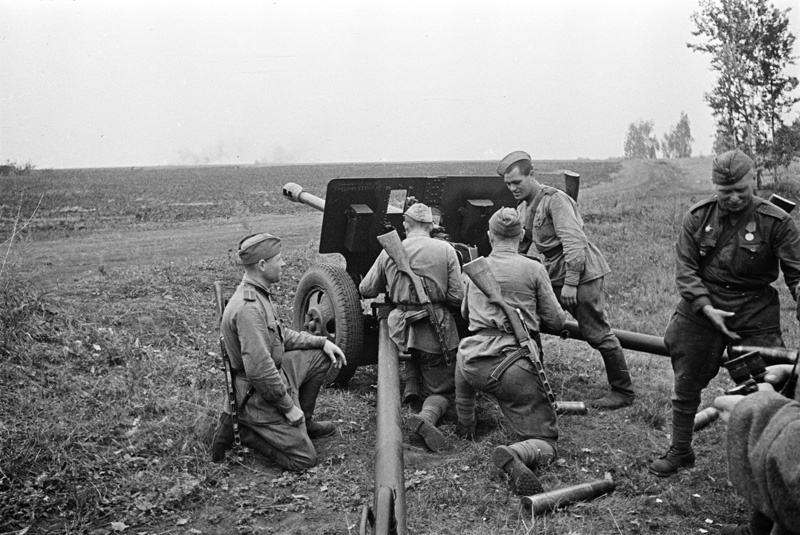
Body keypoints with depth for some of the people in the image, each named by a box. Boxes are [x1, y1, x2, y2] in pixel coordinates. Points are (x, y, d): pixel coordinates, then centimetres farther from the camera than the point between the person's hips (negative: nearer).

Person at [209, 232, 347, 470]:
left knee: (321, 356, 13)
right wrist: (288, 406, -21)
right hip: (257, 395, -10)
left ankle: (303, 423, 22)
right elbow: (259, 370, -32)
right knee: (304, 458, -7)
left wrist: (322, 341, 8)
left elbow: (280, 334, 17)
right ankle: (243, 430, 4)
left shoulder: (257, 293, 4)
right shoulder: (248, 307, -29)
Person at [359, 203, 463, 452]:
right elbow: (457, 297, -7)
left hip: (401, 327, 2)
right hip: (437, 330, -2)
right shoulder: (445, 250, -5)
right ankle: (426, 418, -22)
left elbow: (366, 290, 10)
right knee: (439, 390, 7)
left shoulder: (389, 251, 1)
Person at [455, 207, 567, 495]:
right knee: (545, 442, 3)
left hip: (475, 361, 4)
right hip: (513, 364, -4)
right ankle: (513, 456, -31)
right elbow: (556, 321, 6)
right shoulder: (534, 269, 1)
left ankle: (464, 428, 48)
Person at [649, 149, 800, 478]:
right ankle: (680, 451, 28)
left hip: (756, 315, -2)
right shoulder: (698, 217, -2)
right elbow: (685, 268, -3)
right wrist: (706, 307, -15)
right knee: (686, 385, 10)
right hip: (702, 309, 2)